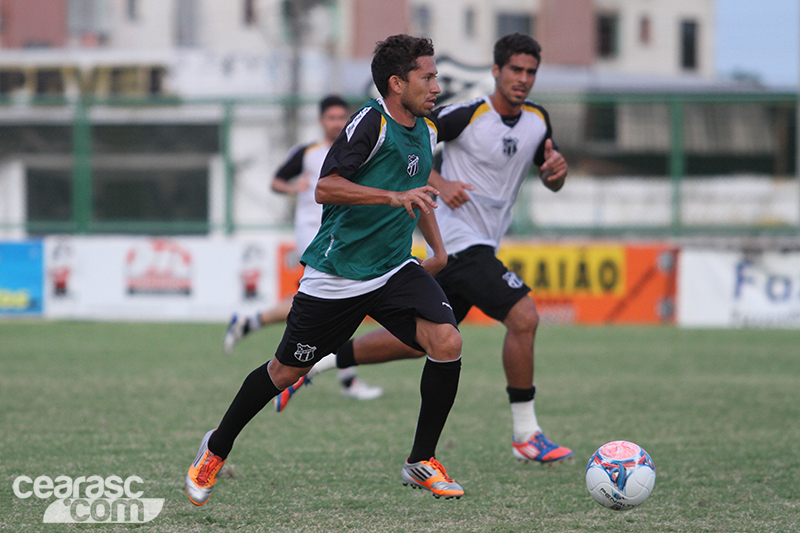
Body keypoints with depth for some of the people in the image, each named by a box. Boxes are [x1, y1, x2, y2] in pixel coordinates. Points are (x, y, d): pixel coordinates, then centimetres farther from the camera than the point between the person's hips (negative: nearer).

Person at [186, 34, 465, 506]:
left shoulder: (425, 132, 8)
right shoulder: (371, 122, -17)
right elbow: (326, 188, -26)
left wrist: (438, 248, 20)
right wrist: (394, 196, -33)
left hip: (395, 270, 6)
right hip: (336, 276, -6)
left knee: (447, 343, -17)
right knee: (287, 372, 6)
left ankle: (422, 463, -2)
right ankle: (216, 450, 30)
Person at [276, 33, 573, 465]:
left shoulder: (537, 120, 7)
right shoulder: (467, 116, -15)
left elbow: (552, 183, 17)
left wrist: (557, 169, -7)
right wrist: (437, 182, -21)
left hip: (479, 246, 9)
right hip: (461, 239, -9)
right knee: (523, 316, -19)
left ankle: (317, 361, 24)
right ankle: (525, 436, -11)